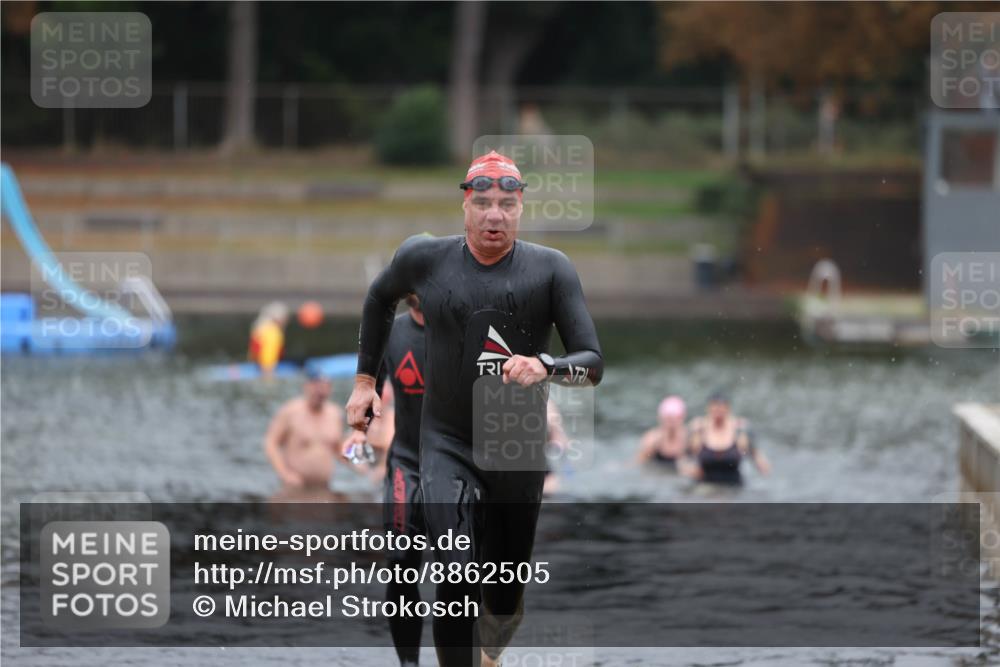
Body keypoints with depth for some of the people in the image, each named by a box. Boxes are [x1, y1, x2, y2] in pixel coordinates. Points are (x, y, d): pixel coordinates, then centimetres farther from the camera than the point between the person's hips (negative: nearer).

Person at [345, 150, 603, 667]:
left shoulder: (550, 269, -8)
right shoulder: (424, 258, -4)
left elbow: (593, 363, -11)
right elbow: (380, 298, 20)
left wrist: (546, 368, -32)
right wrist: (365, 379, 19)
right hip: (447, 445, -1)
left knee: (506, 595, 13)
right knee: (457, 581, -20)